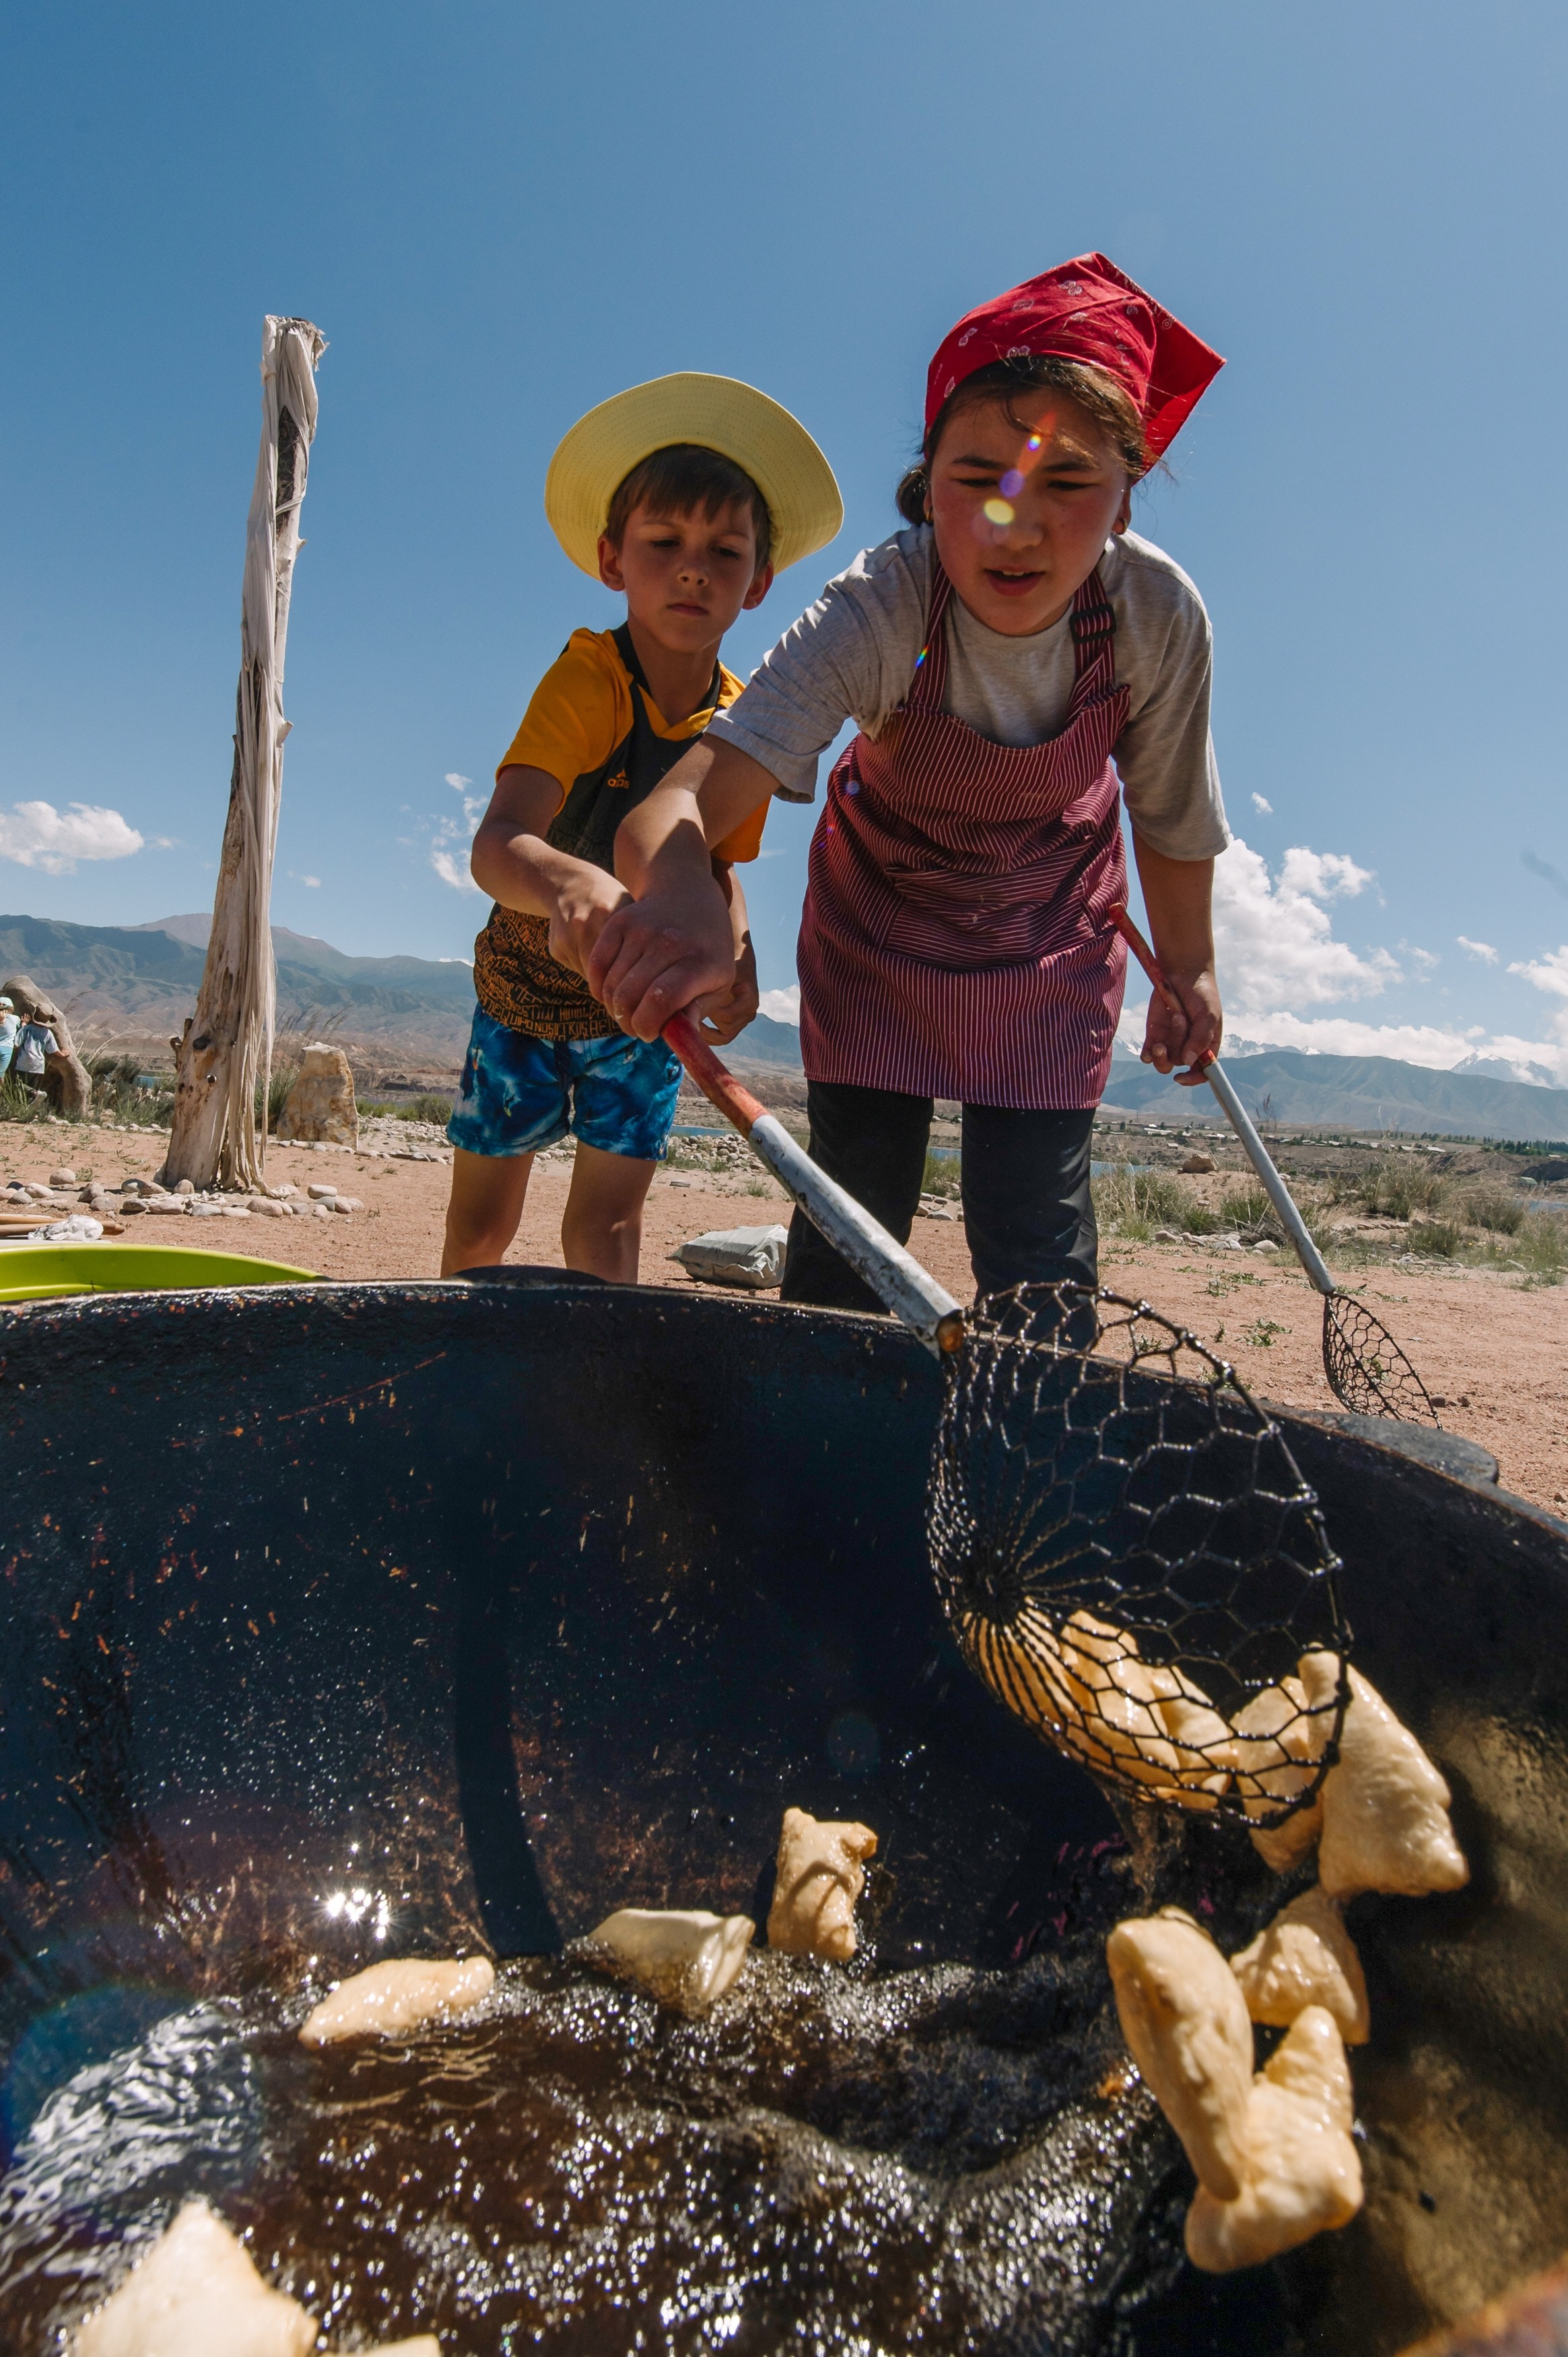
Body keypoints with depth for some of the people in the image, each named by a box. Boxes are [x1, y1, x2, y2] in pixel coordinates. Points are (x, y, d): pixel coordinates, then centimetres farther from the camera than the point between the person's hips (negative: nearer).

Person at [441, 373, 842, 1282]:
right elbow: (497, 843, -40)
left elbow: (717, 866, 4)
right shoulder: (587, 681, -24)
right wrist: (571, 882, -63)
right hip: (528, 986, -2)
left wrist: (735, 955, -17)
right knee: (481, 1222, 7)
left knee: (608, 1221, 2)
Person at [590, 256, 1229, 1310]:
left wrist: (1189, 971, 4)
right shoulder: (879, 609, -33)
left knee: (1040, 1241, -6)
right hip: (882, 917, -1)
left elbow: (1172, 817, -7)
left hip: (1054, 929, 1)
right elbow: (684, 799, -46)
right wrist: (679, 889, -69)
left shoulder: (1158, 614, -25)